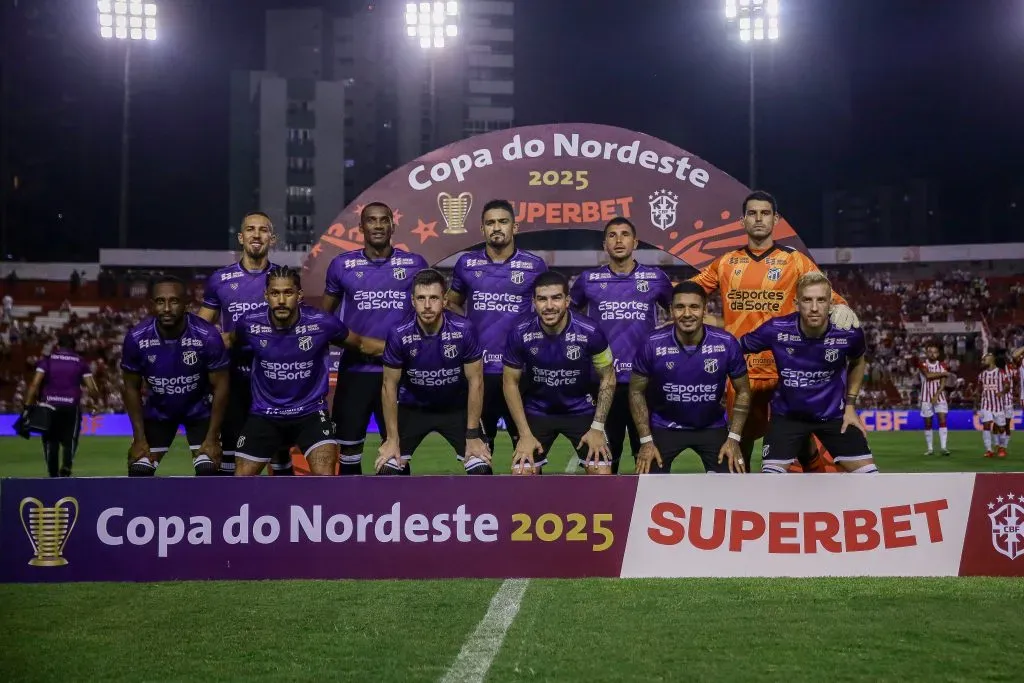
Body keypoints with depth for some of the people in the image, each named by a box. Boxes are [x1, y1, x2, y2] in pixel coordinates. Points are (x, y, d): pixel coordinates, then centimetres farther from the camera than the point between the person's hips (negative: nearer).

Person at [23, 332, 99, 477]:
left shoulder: (47, 360, 6)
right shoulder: (80, 362, 7)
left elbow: (35, 384, -6)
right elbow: (92, 388, 1)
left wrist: (28, 406, -4)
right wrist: (97, 400, 20)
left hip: (49, 406, 0)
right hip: (71, 407, 0)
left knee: (50, 441, 12)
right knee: (69, 441, 6)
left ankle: (53, 474, 12)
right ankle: (66, 468, -21)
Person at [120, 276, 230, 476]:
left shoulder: (207, 336, -29)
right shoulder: (136, 338, -23)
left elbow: (220, 387, -17)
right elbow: (132, 388, -8)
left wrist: (212, 438, -17)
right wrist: (139, 438, -9)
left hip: (199, 410, -2)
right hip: (157, 412, 2)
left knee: (208, 471, -14)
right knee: (138, 472, -3)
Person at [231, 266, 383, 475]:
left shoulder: (322, 323, -18)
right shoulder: (250, 324, -14)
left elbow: (360, 344, 1)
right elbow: (231, 341, 13)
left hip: (311, 412, -2)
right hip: (265, 414, 2)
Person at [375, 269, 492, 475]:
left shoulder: (464, 330, -23)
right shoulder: (398, 335, -22)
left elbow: (475, 382, -14)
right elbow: (390, 386, -11)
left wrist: (472, 435, -14)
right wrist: (393, 438, -12)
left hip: (457, 408, 0)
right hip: (412, 409, 0)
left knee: (481, 469, -14)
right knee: (387, 469, -13)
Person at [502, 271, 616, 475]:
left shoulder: (589, 332, -23)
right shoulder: (520, 333, -20)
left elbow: (608, 379, -7)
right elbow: (510, 383, -6)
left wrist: (598, 427, -11)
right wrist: (525, 433, -10)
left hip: (581, 410, 0)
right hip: (536, 411, 1)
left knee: (603, 476, -12)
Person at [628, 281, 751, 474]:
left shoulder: (726, 343, -18)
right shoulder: (652, 344, -20)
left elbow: (743, 391, -3)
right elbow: (637, 392, -5)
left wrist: (734, 438, -10)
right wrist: (646, 440, -10)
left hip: (712, 427, 1)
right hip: (664, 426, -1)